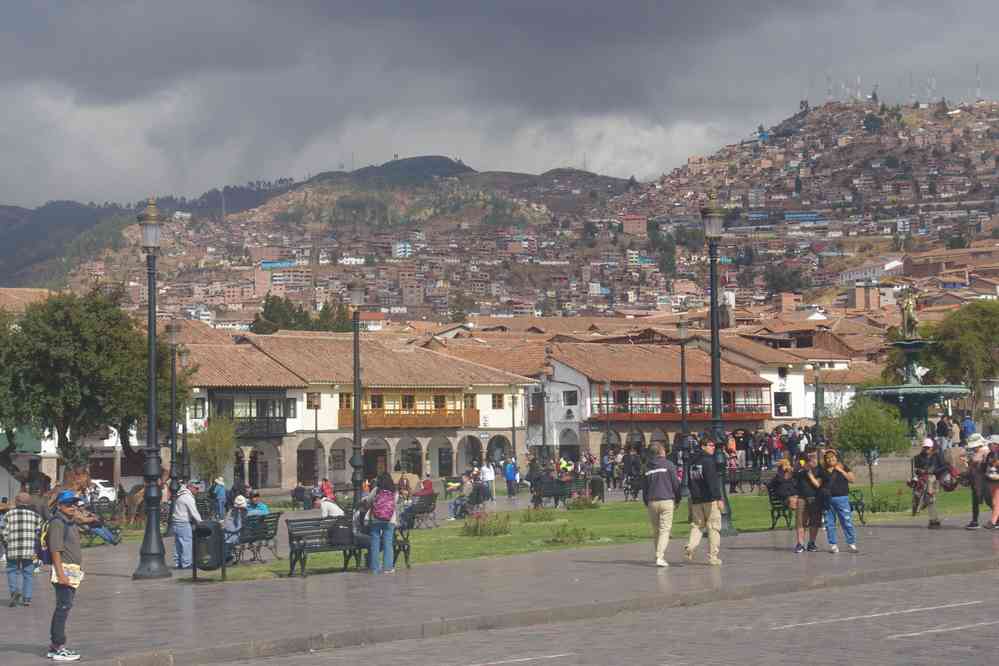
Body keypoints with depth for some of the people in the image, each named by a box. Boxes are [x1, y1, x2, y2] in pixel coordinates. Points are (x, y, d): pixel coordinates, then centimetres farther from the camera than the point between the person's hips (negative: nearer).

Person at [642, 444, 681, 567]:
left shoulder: (648, 467, 11)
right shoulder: (669, 465, -2)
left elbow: (644, 487, 14)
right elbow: (676, 483, -2)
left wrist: (646, 503, 23)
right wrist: (677, 500, 9)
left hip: (652, 502, 4)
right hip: (667, 501, -4)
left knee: (656, 531, 14)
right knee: (665, 530, -6)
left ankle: (658, 555, 17)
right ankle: (660, 557, -18)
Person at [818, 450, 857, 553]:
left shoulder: (843, 467, 9)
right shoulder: (823, 470, 12)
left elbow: (852, 479, 0)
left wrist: (841, 471, -6)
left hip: (842, 498, -2)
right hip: (828, 499, 2)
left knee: (847, 521, -4)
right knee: (829, 523, 2)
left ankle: (851, 544, 2)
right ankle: (833, 545, 8)